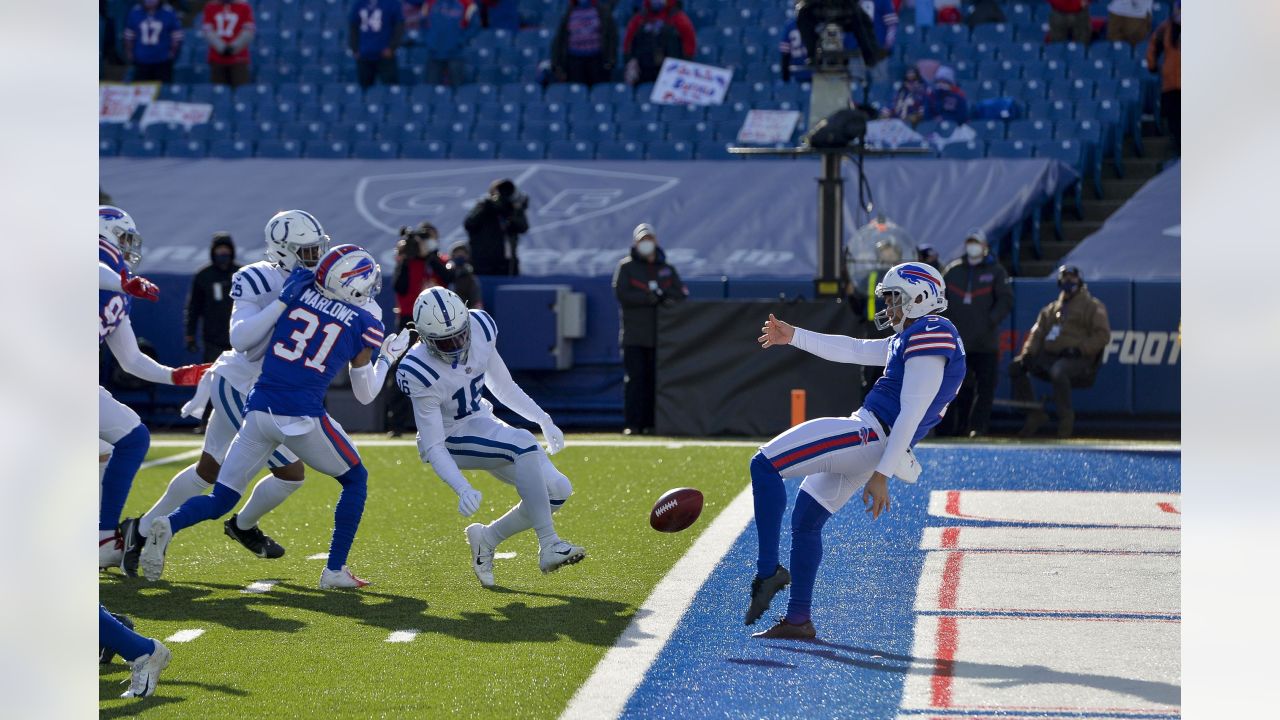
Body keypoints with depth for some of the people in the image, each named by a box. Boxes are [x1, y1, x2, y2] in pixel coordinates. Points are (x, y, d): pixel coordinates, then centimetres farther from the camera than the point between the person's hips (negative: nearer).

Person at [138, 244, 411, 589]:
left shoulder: (299, 288, 6)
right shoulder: (365, 324, 2)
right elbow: (365, 394, 12)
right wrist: (388, 357, 26)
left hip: (258, 409, 3)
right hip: (302, 418, -3)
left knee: (220, 500, 12)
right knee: (355, 480, 22)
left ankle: (169, 525, -17)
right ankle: (335, 570, 15)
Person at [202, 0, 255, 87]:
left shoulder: (244, 7, 3)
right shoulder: (210, 8, 9)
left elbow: (248, 32, -3)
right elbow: (208, 31, 1)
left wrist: (233, 47, -12)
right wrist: (222, 48, -11)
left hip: (238, 60, -2)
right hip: (217, 59, 2)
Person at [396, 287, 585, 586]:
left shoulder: (480, 330, -11)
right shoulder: (421, 373, -28)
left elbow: (502, 386, 8)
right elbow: (433, 447, -25)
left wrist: (544, 421, 4)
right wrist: (463, 489, -37)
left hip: (482, 421, 7)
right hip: (453, 440, -7)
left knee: (557, 490, -6)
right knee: (524, 444, -33)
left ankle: (487, 539, 11)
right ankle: (548, 546, -32)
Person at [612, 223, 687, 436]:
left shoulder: (667, 269, 15)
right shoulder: (626, 267, 5)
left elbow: (681, 295, 4)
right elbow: (622, 294, -10)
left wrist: (661, 294, -14)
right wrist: (651, 298, -16)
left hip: (659, 336, 3)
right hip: (634, 336, -3)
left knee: (654, 380, 1)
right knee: (634, 379, -6)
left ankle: (650, 424, 4)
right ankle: (633, 424, -5)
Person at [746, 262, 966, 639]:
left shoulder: (931, 336, -12)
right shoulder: (915, 339, 20)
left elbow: (911, 414, -18)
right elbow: (854, 350, 29)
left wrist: (882, 475, -21)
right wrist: (793, 336, 31)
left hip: (869, 437, -10)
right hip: (870, 444, 10)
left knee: (765, 465, -13)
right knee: (805, 519, 17)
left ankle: (768, 570, -15)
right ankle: (799, 619, 20)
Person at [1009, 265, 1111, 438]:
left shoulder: (1093, 306, 8)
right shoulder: (1050, 309, 25)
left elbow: (1102, 335, -4)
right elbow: (1037, 333, 18)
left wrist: (1080, 349, -17)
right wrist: (1028, 353, -2)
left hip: (1080, 361, -7)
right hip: (1049, 357, 7)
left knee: (1058, 370, -40)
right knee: (1015, 366, -10)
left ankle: (1066, 417, -28)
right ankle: (1034, 414, -10)